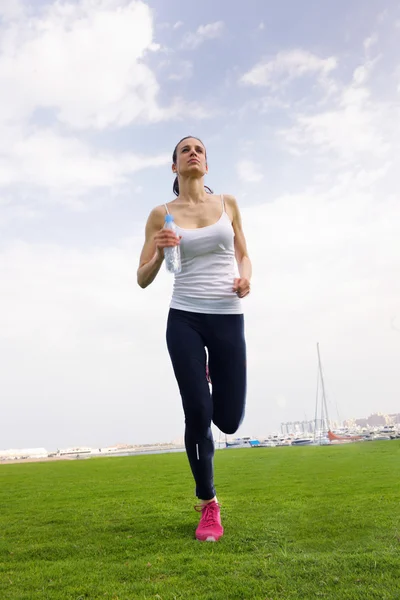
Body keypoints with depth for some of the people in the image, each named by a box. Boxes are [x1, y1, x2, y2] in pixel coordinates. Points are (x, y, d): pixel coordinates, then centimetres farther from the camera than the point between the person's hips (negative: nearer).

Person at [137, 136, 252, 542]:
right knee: (197, 415, -5)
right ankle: (208, 506, 18)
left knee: (229, 420, 4)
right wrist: (158, 252, -17)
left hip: (228, 318, 2)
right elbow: (143, 279, 4)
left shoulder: (227, 204, 9)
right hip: (184, 319, -1)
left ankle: (209, 378, 41)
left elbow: (243, 254, 18)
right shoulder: (161, 215, 3)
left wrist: (245, 277, -5)